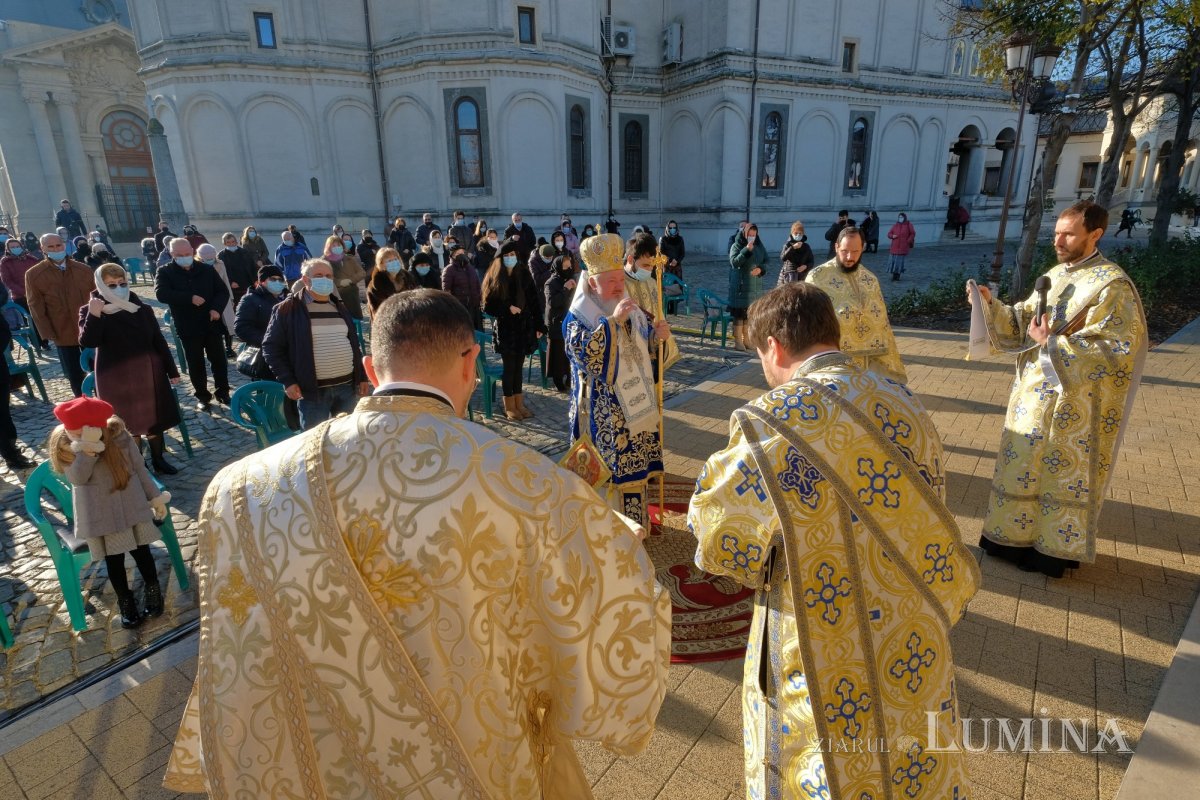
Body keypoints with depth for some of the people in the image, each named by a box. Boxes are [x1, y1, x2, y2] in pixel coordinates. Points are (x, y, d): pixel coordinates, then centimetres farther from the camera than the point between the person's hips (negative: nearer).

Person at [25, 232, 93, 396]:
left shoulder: (83, 269, 3)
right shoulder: (34, 274, -3)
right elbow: (36, 308, -4)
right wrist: (48, 334, -10)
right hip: (64, 334, -1)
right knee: (74, 375, 7)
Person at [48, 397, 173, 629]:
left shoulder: (119, 433, -9)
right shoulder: (63, 442, -9)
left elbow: (139, 468, 0)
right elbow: (77, 478, -20)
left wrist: (155, 497, 4)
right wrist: (86, 449, -33)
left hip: (131, 505, 0)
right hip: (99, 513, 0)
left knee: (141, 550, 9)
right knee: (113, 558, 9)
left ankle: (152, 589, 31)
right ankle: (125, 601, 27)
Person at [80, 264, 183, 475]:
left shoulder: (142, 309, 0)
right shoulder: (90, 311, -6)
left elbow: (158, 341, 5)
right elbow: (87, 341, -19)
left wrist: (172, 370, 5)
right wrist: (94, 315, -29)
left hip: (148, 372, 3)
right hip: (116, 377, -3)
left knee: (154, 417, 13)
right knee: (128, 421, 8)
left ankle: (158, 460, 29)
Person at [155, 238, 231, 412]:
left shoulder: (207, 270, 4)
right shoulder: (165, 272, -2)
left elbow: (223, 291, 3)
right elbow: (161, 294, -17)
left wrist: (217, 308, -15)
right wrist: (190, 298, -25)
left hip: (212, 324, 2)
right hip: (188, 327, -1)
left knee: (219, 360, 8)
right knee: (196, 363, 7)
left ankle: (223, 393, 23)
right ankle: (202, 397, 19)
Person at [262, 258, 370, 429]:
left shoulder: (339, 307, 13)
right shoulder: (288, 309, -4)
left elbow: (353, 343, 18)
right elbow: (271, 346, -4)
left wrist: (362, 376, 13)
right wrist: (287, 381, -11)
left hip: (347, 385, 5)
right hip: (313, 390, -5)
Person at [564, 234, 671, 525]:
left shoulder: (630, 308, 7)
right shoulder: (577, 317, -12)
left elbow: (644, 345, 14)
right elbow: (582, 352, -28)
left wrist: (657, 335, -9)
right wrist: (613, 321, -31)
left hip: (634, 403, 6)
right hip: (601, 410, -6)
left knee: (633, 463, 15)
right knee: (605, 468, -1)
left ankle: (634, 517, 32)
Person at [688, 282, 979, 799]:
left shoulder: (773, 420, -22)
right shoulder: (903, 405, -3)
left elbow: (718, 532, -17)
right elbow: (929, 520, 5)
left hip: (824, 653, -5)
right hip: (913, 651, 6)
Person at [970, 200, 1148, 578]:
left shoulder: (1112, 285, -14)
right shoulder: (1054, 276, 8)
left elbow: (1118, 350, -19)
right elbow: (1019, 323, 8)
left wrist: (1052, 342, -22)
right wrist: (990, 303, -8)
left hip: (1072, 402, -7)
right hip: (1034, 391, 7)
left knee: (1064, 473, 6)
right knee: (1024, 465, 15)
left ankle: (1057, 548, 21)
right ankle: (1017, 535, 30)